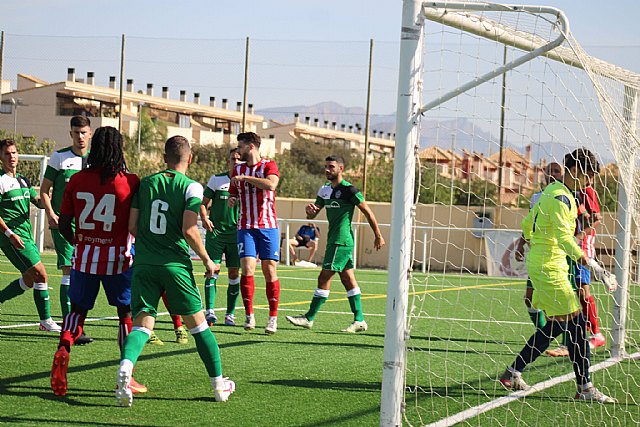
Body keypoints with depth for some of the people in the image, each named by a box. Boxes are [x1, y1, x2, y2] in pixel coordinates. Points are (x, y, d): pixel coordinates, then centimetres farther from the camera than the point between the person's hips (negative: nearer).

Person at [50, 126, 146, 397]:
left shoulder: (77, 180, 0)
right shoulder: (130, 182, -8)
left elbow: (63, 224, 4)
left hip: (84, 256, 3)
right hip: (117, 258, -2)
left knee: (77, 310, 16)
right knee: (127, 312, 11)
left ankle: (63, 347, -14)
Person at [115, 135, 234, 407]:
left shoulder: (145, 183, 8)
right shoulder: (191, 187, -4)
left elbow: (132, 226, 6)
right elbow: (189, 232, -12)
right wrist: (207, 260, 2)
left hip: (144, 264, 3)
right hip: (175, 264, -3)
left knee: (142, 323, 0)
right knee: (198, 324, 10)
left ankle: (125, 367, -30)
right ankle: (219, 384, 18)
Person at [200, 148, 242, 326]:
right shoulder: (216, 179, 2)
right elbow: (203, 202, 8)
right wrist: (204, 218, -10)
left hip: (236, 234, 1)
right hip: (215, 232, -1)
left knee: (234, 273, 1)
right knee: (213, 270, -8)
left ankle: (230, 314, 8)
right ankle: (209, 311, -7)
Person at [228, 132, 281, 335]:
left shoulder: (269, 165, -1)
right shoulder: (238, 169, 13)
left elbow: (271, 184, -22)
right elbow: (233, 195, 24)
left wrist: (245, 177, -18)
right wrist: (231, 200, 0)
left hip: (268, 226, -3)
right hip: (245, 227, 3)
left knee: (270, 271, -3)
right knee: (247, 269, -11)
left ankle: (273, 318, 5)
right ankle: (249, 316, -3)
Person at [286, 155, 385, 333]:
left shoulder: (348, 190, -12)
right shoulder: (325, 190, 13)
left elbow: (368, 212, -7)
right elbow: (312, 215, 16)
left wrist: (378, 235, -4)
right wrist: (309, 209, -9)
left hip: (341, 241, -9)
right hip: (334, 240, 9)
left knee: (324, 278, -8)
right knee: (348, 279, 9)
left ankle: (309, 318, -4)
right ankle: (359, 321, 12)